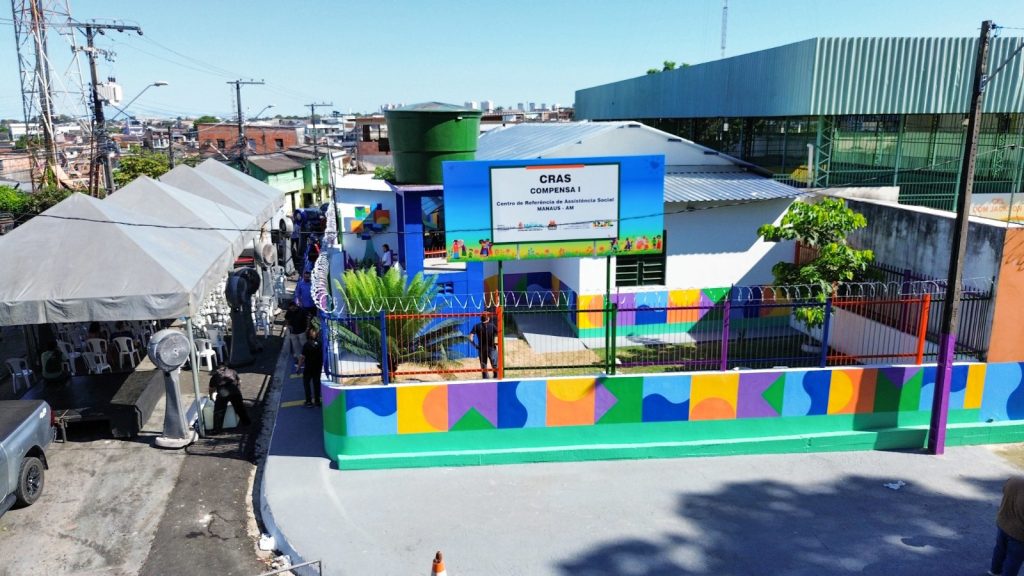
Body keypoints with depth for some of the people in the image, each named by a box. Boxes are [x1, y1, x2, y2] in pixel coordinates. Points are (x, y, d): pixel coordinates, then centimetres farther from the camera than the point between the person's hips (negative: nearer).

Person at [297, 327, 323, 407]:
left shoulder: (306, 345, -19)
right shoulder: (320, 344, -8)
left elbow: (302, 357, -19)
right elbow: (323, 355, 1)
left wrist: (299, 367, -10)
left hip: (308, 367, -3)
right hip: (318, 367, 3)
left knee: (306, 383, 12)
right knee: (316, 383, 14)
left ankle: (309, 401, 10)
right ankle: (317, 401, 18)